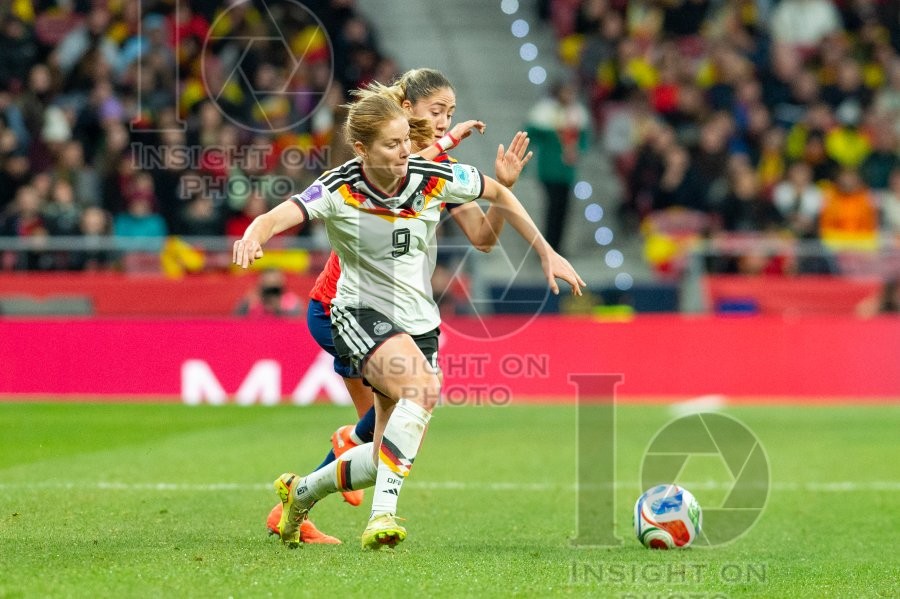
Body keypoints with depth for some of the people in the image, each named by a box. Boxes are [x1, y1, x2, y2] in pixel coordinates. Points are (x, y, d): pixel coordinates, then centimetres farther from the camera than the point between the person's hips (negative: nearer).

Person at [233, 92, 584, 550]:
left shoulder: (433, 178, -8)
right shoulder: (338, 190, -17)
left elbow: (498, 194, 8)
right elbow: (278, 217, -32)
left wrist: (547, 254, 10)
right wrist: (253, 238, -55)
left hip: (419, 321, 5)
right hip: (360, 312, -5)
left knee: (390, 458, 5)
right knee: (424, 388, -35)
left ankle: (301, 492, 33)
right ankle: (382, 515, -34)